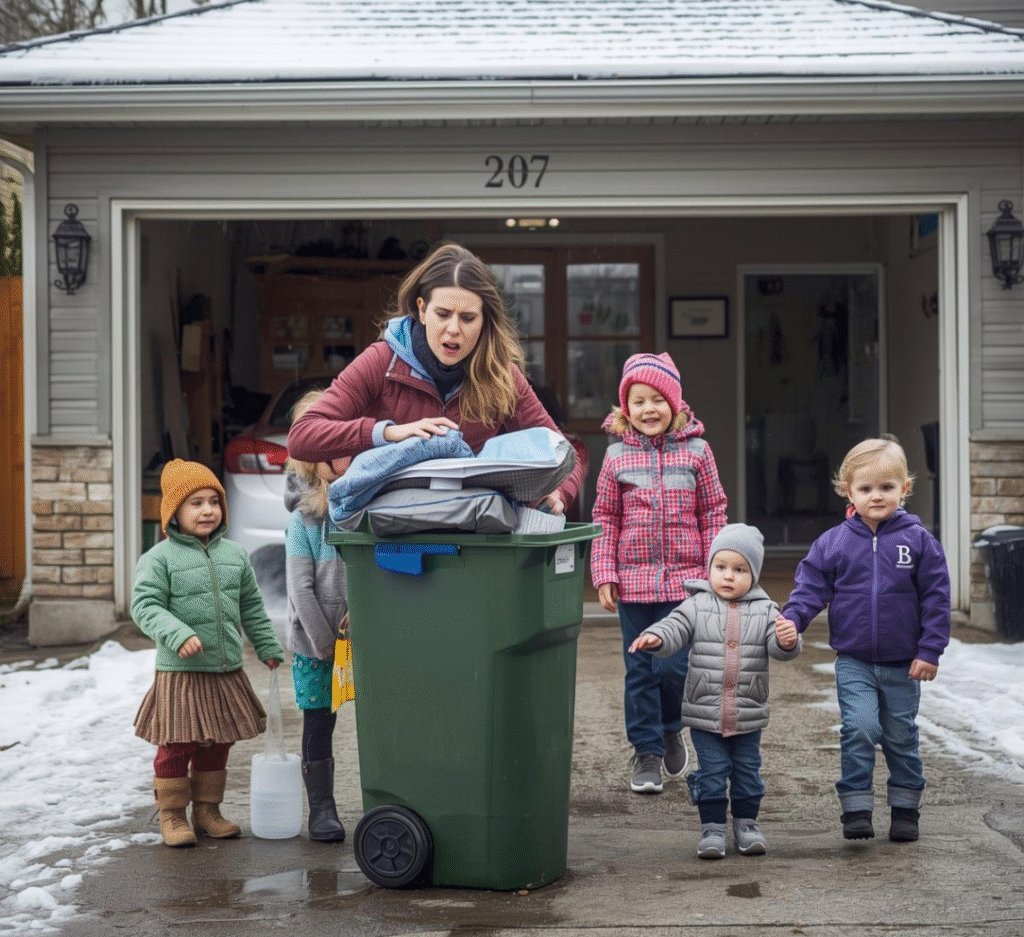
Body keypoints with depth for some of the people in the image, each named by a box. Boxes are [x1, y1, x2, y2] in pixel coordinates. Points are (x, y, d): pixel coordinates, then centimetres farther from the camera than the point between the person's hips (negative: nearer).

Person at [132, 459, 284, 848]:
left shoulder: (235, 555, 9)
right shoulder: (159, 557, -8)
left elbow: (251, 608, 19)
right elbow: (145, 606, -14)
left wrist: (268, 647, 21)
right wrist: (178, 634, -27)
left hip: (227, 671, 5)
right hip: (180, 673, -5)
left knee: (217, 745, 13)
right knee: (176, 745, 0)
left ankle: (207, 809, 27)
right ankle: (172, 814, 14)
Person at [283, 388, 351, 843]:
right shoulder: (303, 520, -8)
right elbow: (301, 589, -8)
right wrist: (327, 644, -8)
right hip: (316, 643, -2)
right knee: (319, 725, 6)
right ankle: (322, 807, 18)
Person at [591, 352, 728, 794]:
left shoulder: (696, 451, 2)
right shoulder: (617, 456, 4)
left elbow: (713, 514, 5)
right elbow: (605, 519, 6)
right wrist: (604, 574, -1)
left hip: (683, 579, -1)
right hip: (633, 579, 1)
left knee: (673, 666, -5)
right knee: (640, 670, 6)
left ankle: (671, 728, 25)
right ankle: (646, 751, 17)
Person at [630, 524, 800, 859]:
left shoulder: (764, 611, 0)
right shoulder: (697, 606, -1)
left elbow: (779, 648, -7)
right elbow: (674, 628, -10)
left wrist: (788, 640, -31)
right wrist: (654, 637, -32)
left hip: (748, 716, 1)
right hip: (704, 714, -1)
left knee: (747, 772, 12)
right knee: (712, 772, 3)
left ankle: (746, 823, 27)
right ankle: (712, 827, 14)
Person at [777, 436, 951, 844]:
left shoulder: (919, 541, -4)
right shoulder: (832, 543, -3)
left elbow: (935, 598, -2)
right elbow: (811, 588, -3)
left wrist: (930, 650, -6)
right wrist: (790, 619, -22)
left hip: (903, 664, 1)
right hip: (853, 662, 0)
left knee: (901, 737, 11)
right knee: (859, 730, -13)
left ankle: (905, 808, 26)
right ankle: (856, 807, -4)